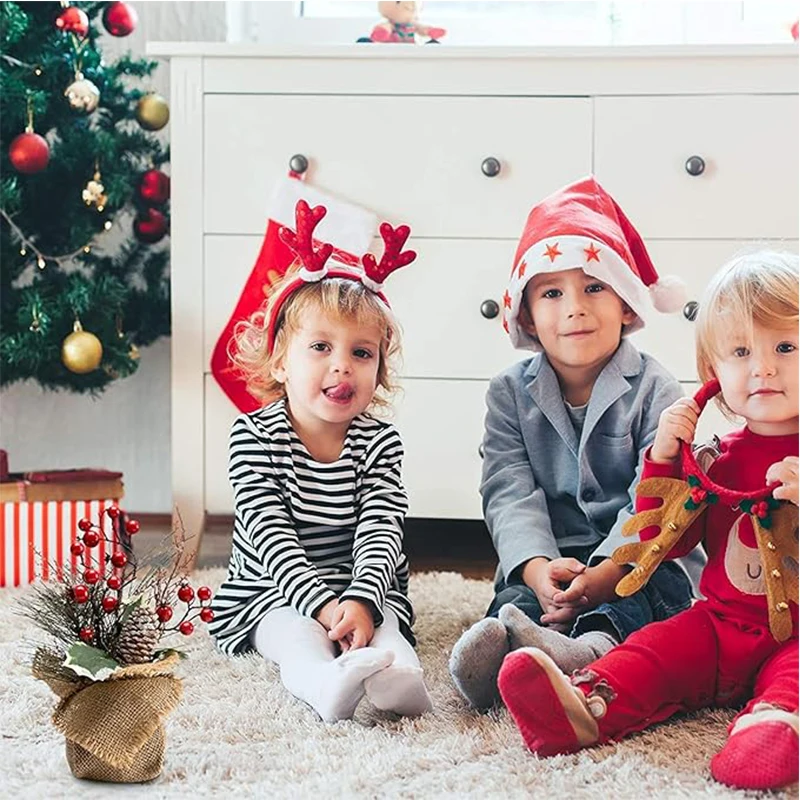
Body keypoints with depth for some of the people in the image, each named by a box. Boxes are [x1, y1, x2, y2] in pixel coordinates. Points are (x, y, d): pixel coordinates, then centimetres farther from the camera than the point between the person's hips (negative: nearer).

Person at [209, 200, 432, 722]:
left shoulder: (380, 442, -1)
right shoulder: (255, 437, -6)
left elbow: (381, 534, -12)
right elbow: (270, 535, -16)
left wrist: (359, 602, -33)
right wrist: (322, 605, -30)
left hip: (365, 590, 2)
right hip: (273, 592, -2)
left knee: (384, 624, -30)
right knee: (298, 635, -33)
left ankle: (395, 677, -62)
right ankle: (327, 683, -65)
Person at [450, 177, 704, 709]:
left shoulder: (653, 390, 1)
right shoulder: (511, 394, 8)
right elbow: (511, 494, -3)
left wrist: (607, 571, -27)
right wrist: (537, 566, -24)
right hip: (549, 559, 2)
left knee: (654, 586, -34)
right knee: (517, 595, -30)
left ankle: (595, 645, -63)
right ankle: (505, 635, -62)